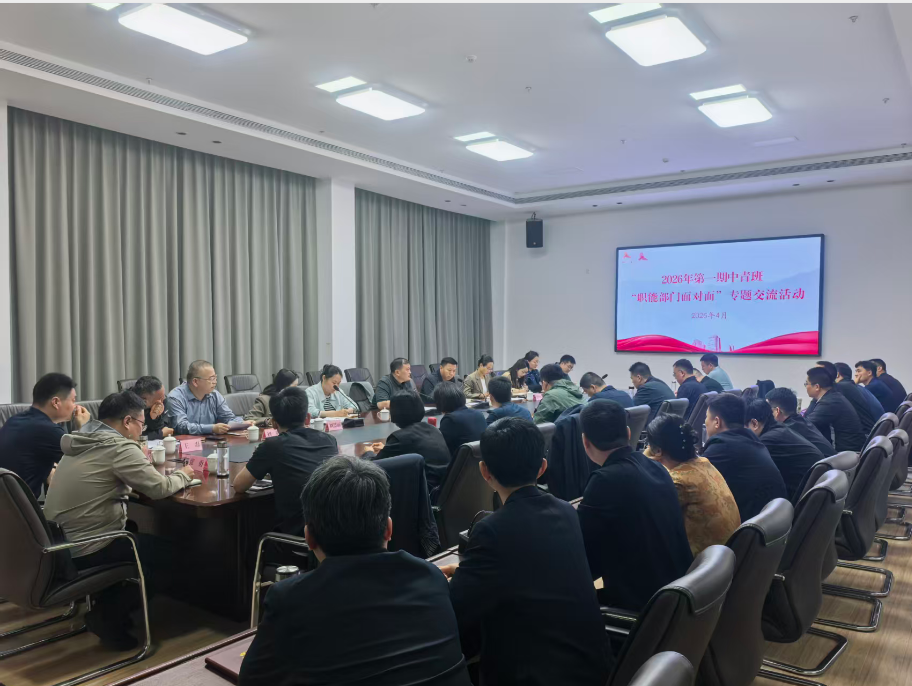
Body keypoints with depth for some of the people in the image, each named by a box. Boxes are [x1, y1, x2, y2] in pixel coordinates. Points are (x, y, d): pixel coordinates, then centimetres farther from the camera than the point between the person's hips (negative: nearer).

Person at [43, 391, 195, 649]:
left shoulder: (82, 442, 8)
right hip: (84, 554, -9)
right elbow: (159, 489, -18)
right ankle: (106, 616, 8)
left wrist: (140, 461, 11)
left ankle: (103, 603, 22)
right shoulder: (119, 447, -18)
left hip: (57, 546, 9)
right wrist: (182, 475, 1)